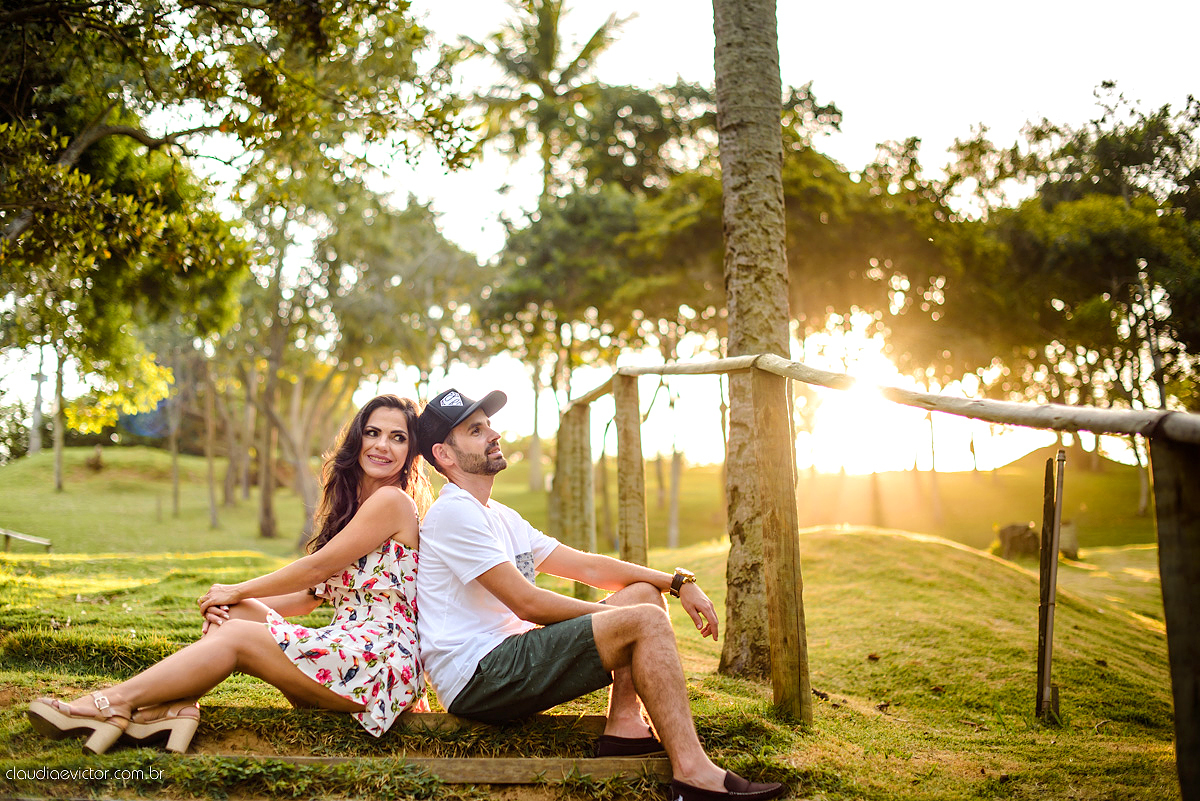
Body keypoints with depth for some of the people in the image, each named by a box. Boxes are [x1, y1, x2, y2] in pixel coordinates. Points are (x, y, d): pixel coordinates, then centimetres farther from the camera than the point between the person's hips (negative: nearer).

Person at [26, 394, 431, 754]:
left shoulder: (392, 501, -8)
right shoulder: (351, 505, 22)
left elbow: (317, 567, -8)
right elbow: (311, 595, 16)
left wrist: (238, 591, 4)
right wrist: (237, 602, 1)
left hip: (382, 658, -9)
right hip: (347, 647, 9)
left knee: (235, 637, -14)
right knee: (235, 613, 0)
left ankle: (114, 702, -12)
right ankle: (174, 707, -20)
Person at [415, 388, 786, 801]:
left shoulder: (502, 518, 20)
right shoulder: (453, 513, -11)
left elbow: (586, 565, 17)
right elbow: (527, 602, -16)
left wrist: (677, 582, 8)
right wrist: (612, 614, -4)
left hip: (505, 661, 10)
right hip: (475, 678, -10)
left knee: (645, 593, 8)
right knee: (644, 621, -18)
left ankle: (624, 725, -5)